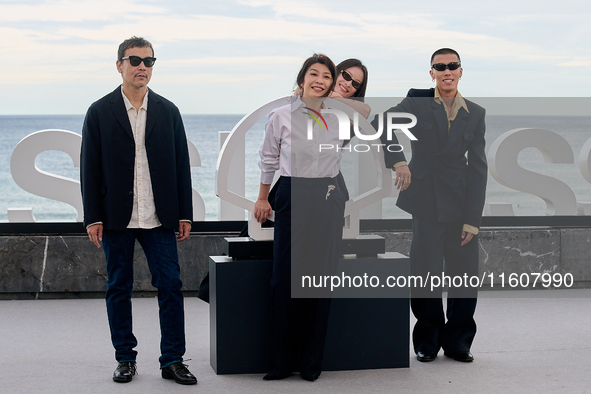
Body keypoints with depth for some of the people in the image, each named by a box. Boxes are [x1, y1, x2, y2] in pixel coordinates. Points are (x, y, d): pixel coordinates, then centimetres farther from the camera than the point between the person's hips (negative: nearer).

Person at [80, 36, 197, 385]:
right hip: (116, 218, -1)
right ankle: (125, 358, 18)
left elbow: (181, 165, 8)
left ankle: (173, 360, 5)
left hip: (159, 218, 1)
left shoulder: (168, 111, 7)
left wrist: (185, 214, 3)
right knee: (119, 288, 7)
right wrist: (93, 218, -5)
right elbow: (90, 169, 1)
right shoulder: (100, 112, 2)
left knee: (171, 285, -2)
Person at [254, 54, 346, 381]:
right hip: (292, 198, -1)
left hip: (328, 201, 1)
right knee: (285, 279, -3)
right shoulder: (281, 117, 3)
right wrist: (262, 198, 17)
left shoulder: (340, 119, 6)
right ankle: (282, 361, 8)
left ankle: (311, 362, 11)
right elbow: (268, 159, 14)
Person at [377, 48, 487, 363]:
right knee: (426, 273, -1)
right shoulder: (417, 103, 5)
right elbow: (381, 124, -2)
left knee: (466, 274, 0)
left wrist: (472, 219, -2)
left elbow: (477, 168, 4)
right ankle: (427, 342, 15)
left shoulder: (475, 113, 8)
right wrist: (398, 161, -15)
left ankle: (457, 341, 16)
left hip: (461, 202, 2)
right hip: (425, 200, -2)